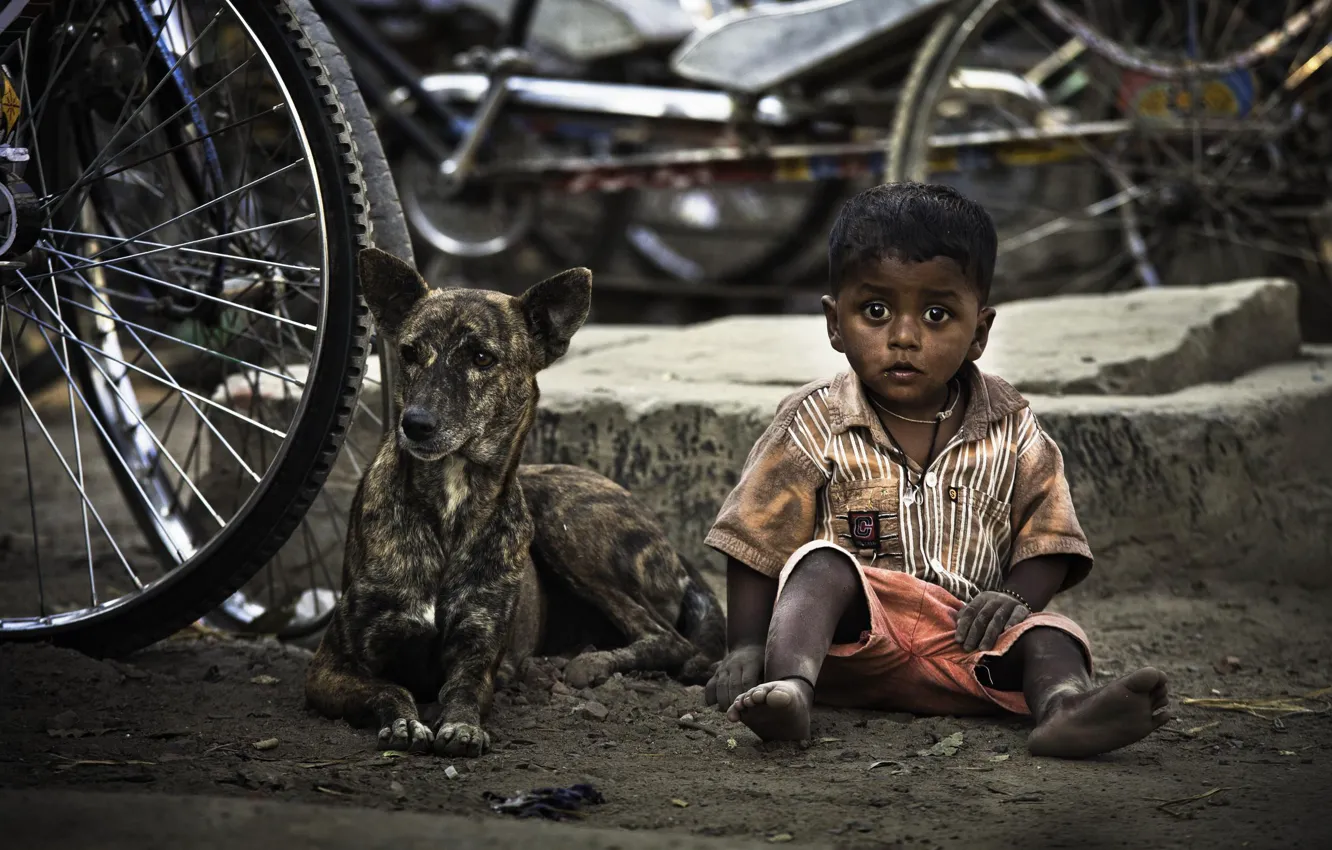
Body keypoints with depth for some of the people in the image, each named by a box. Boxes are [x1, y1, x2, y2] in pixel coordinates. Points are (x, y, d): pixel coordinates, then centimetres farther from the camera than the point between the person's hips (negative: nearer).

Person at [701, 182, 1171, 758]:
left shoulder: (1010, 432, 8)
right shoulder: (814, 425, 1)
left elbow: (1046, 540, 7)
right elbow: (759, 543, 1)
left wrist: (1015, 598, -14)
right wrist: (746, 648, -7)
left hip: (962, 646, 2)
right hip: (848, 644, -2)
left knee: (1045, 633, -25)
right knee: (822, 564, -30)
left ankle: (1064, 704, -57)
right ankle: (790, 686, -53)